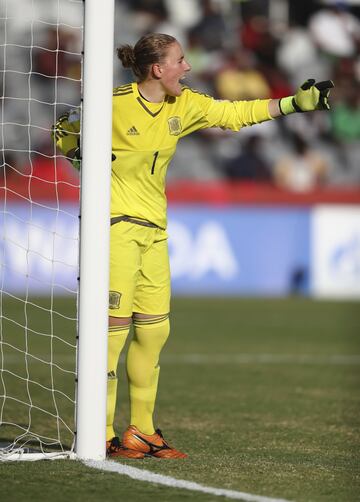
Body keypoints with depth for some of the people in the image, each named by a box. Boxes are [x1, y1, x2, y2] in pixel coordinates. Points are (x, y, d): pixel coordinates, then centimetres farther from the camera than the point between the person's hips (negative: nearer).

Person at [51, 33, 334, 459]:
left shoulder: (185, 106, 6)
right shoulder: (113, 103, -11)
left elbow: (235, 113, 12)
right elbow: (64, 132, 2)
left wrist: (295, 103, 7)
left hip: (154, 227, 7)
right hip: (116, 222, -7)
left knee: (154, 328, 7)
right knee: (114, 325, -11)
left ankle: (141, 431, 17)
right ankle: (100, 435, -7)